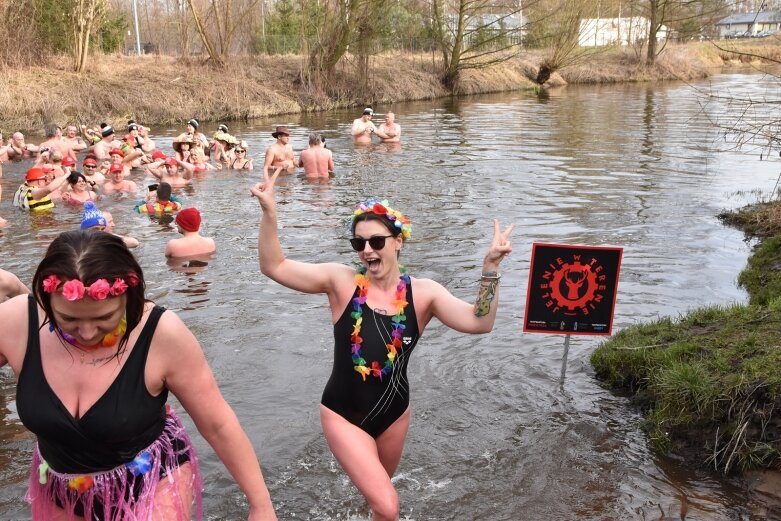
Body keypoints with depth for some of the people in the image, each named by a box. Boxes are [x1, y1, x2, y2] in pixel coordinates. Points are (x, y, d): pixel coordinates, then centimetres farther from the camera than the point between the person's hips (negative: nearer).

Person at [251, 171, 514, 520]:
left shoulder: (422, 293, -11)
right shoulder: (341, 281, -14)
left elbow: (479, 322, -21)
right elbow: (274, 267, -18)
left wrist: (490, 266, -32)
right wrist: (269, 211, -32)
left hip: (394, 412, 3)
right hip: (344, 414, -3)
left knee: (377, 489, 28)